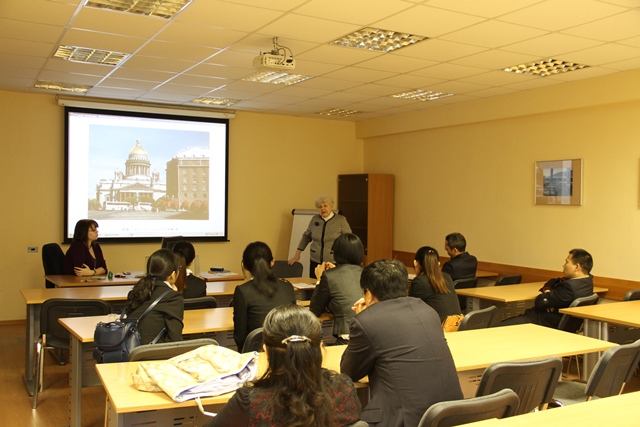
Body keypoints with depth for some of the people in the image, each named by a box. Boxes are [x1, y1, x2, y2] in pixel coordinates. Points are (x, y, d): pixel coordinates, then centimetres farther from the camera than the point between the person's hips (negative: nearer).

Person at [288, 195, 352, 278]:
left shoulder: (341, 220, -2)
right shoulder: (314, 219, 6)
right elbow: (306, 237, 17)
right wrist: (297, 255, 15)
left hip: (334, 262, -3)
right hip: (315, 262, 3)